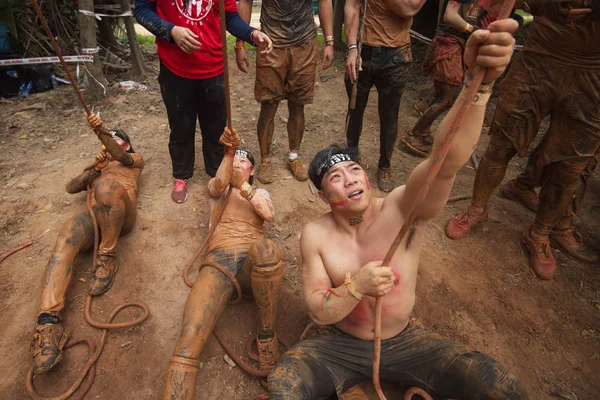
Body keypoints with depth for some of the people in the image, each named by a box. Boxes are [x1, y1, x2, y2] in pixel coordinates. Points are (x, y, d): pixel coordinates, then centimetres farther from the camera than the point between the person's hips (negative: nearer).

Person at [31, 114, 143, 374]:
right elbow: (71, 188, 24)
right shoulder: (99, 166, 42)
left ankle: (108, 257, -26)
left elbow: (121, 156, 4)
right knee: (66, 238, -31)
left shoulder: (134, 158, 30)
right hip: (95, 214, 4)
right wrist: (94, 168, 9)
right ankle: (48, 321, -45)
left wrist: (101, 132, -12)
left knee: (106, 185, -38)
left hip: (122, 214, -4)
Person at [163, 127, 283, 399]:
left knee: (265, 247, -40)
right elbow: (219, 185, 0)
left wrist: (243, 186, -2)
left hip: (254, 263, 1)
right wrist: (228, 152, -15)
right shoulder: (216, 188, 26)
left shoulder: (260, 192, 28)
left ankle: (266, 336, -21)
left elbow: (269, 214, 5)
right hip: (218, 262, 0)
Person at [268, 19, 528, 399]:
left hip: (406, 340, 1)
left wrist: (479, 83, -53)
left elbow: (446, 162, -39)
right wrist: (355, 287, -31)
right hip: (340, 345, 0)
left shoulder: (403, 209, -19)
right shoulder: (316, 235, -13)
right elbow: (318, 310, -10)